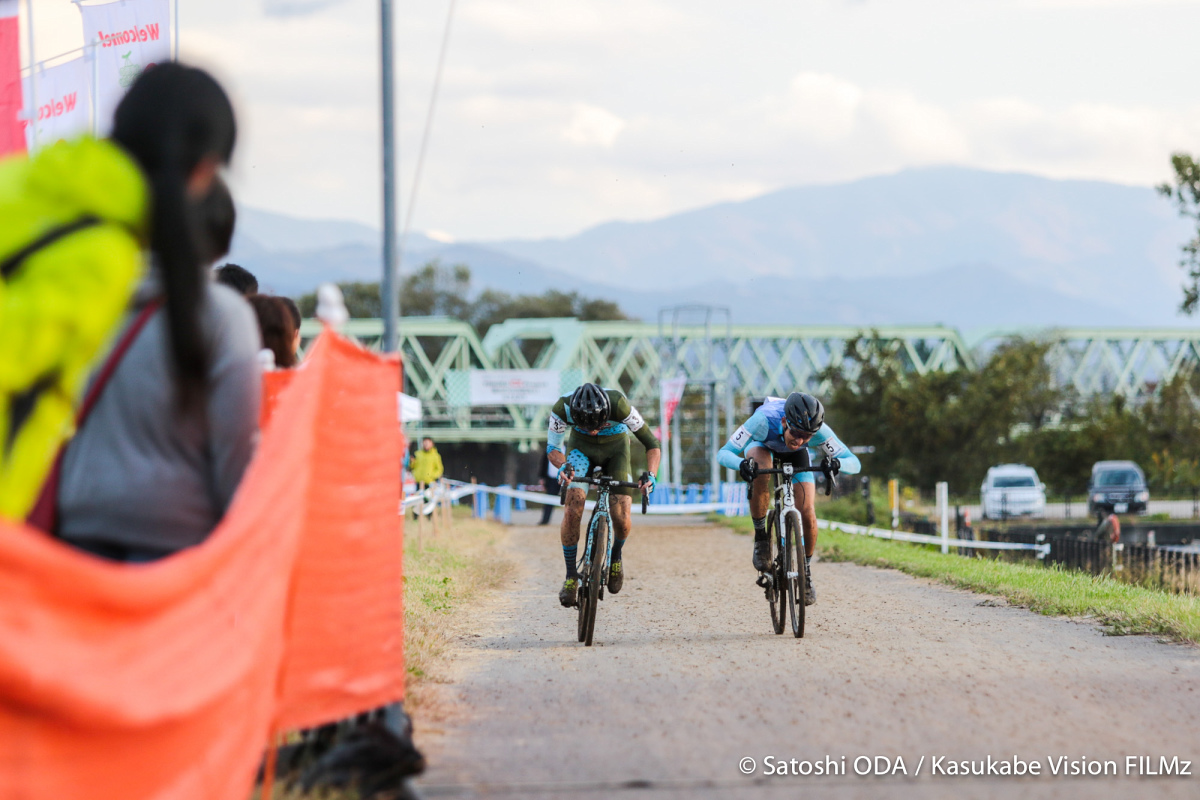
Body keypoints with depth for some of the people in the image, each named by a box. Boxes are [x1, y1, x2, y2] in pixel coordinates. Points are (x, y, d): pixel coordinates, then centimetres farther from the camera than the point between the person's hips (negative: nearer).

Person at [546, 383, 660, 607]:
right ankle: (571, 576, -7)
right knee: (574, 506, -22)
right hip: (582, 446, 1)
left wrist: (650, 475, -46)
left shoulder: (619, 406, -37)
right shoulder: (562, 409, -33)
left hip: (616, 447, 0)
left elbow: (652, 443, -28)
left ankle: (615, 556, 19)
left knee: (621, 517, -15)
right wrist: (563, 466, -41)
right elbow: (552, 447, -19)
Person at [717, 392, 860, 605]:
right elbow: (724, 453, -39)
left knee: (808, 513, -15)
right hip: (762, 445, -1)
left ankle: (806, 570, 9)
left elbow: (854, 463, -34)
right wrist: (741, 464, -61)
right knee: (760, 473, -37)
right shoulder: (764, 420, -44)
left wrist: (836, 463, -57)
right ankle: (761, 537, -16)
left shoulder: (819, 430, -39)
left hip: (796, 455, 1)